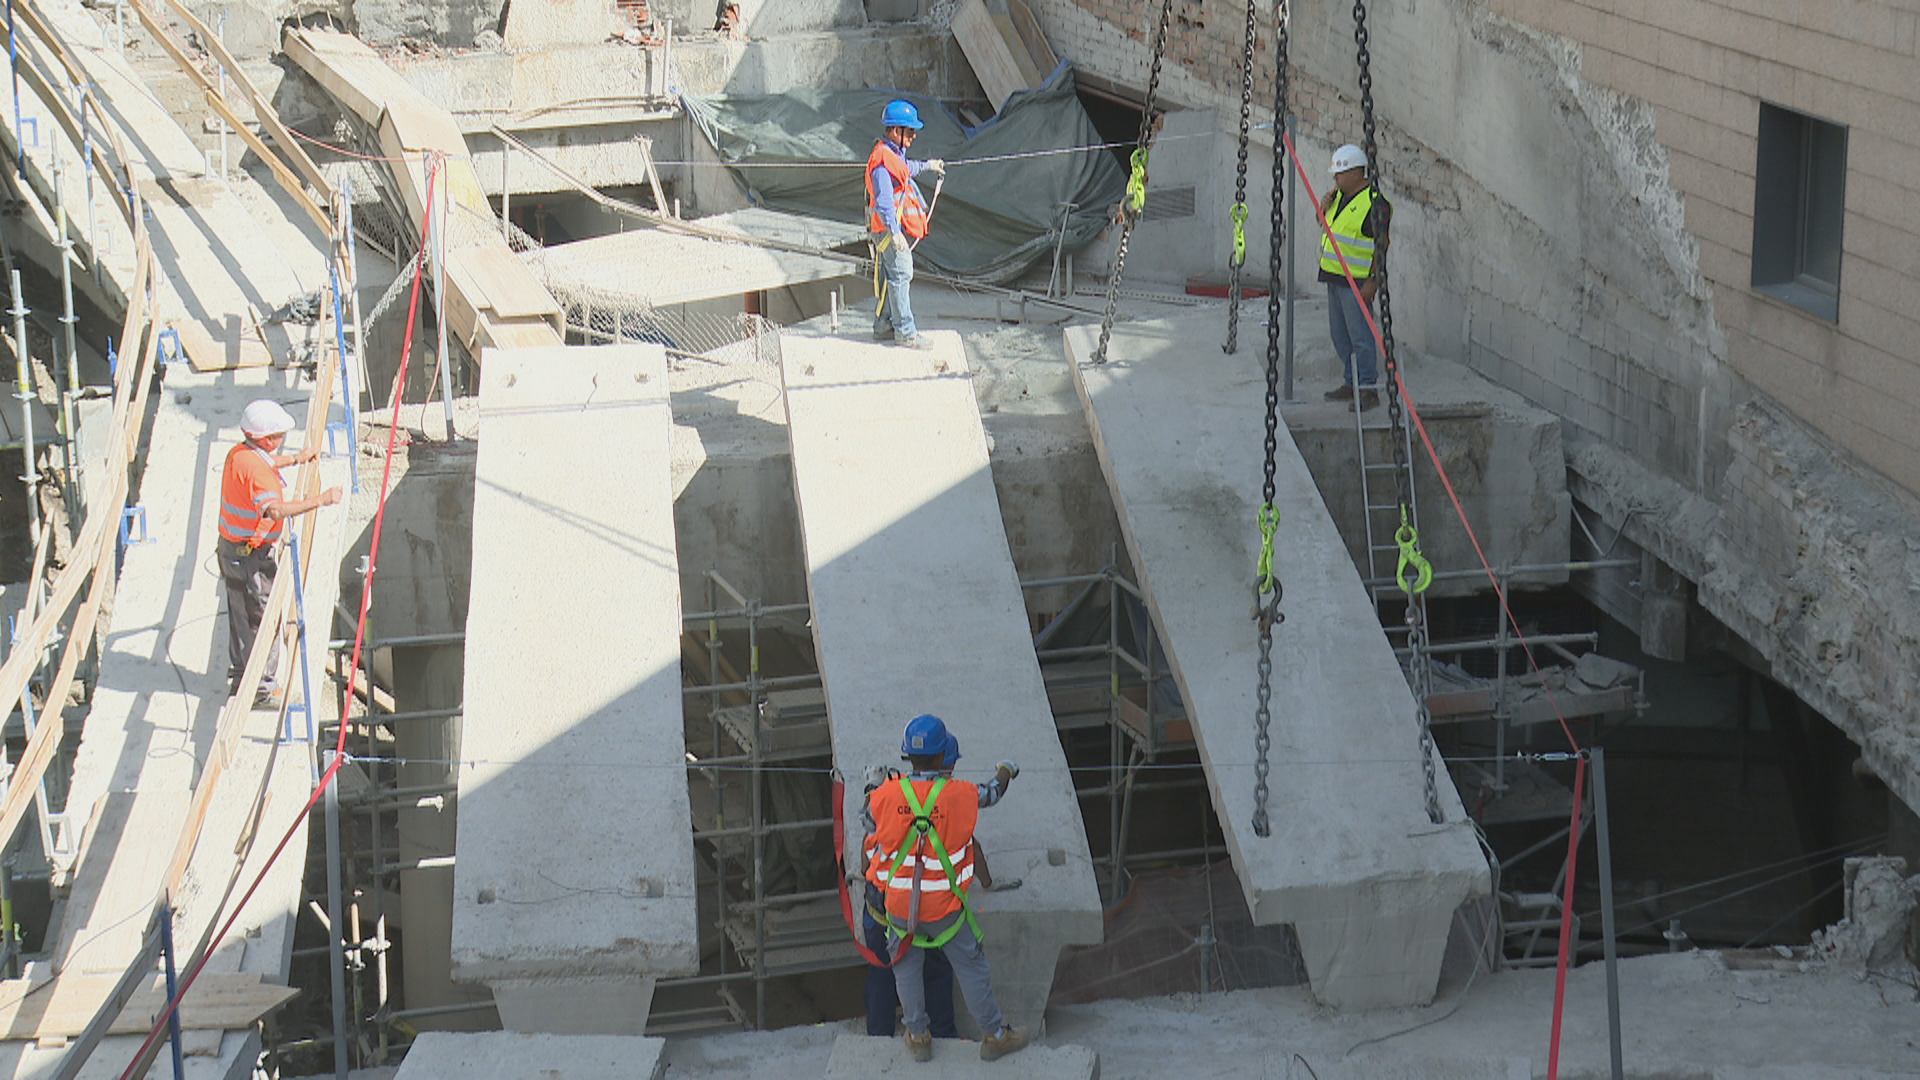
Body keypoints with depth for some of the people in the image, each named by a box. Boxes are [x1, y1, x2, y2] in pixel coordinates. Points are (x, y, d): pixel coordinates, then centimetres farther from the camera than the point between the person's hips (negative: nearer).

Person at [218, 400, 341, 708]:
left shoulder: (238, 453, 5)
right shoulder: (255, 468, -27)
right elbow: (275, 509, -41)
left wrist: (296, 459, 38)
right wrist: (320, 500, -39)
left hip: (230, 547, 10)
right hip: (252, 555, -10)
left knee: (240, 616, 21)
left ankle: (238, 679, 33)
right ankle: (262, 688, 6)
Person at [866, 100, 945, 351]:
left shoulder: (895, 155, 14)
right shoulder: (882, 159, -19)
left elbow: (906, 169, 40)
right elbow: (883, 200, -25)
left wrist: (927, 165, 56)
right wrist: (895, 233, -30)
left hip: (895, 227, 11)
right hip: (890, 227, -11)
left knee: (887, 277, 15)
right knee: (900, 275, -10)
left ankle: (883, 326, 23)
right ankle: (905, 332, -10)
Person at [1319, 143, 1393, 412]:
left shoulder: (1375, 203, -14)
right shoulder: (1340, 195, 12)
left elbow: (1381, 246, -16)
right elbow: (1325, 220, 28)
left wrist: (1372, 282, -21)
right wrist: (1326, 206, 5)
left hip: (1356, 282, -9)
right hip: (1334, 276, 9)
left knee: (1360, 336, -8)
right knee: (1340, 335, 15)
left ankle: (1367, 389, -4)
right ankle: (1351, 384, 24)